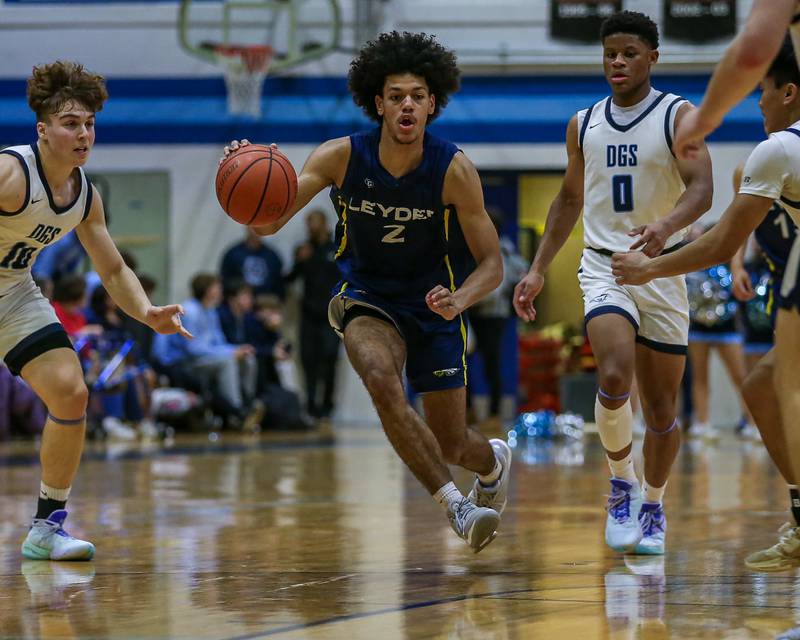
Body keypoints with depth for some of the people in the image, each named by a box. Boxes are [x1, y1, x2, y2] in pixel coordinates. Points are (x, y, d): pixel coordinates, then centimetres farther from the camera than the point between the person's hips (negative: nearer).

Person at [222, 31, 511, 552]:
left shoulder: (453, 169, -19)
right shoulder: (342, 156, -17)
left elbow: (492, 264, -13)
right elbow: (267, 223, -20)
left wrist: (460, 299, -35)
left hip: (433, 303, 0)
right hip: (367, 298, 0)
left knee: (450, 442, 4)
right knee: (381, 379, -33)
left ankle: (493, 460, 44)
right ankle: (456, 506, -26)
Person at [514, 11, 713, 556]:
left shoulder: (679, 116, -3)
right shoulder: (583, 125, 9)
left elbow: (701, 190, -15)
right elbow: (570, 199, 21)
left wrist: (666, 227, -36)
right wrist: (539, 269, 14)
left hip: (662, 271, -1)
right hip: (604, 268, 1)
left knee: (661, 408, 5)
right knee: (614, 378, -25)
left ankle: (653, 505, 27)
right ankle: (622, 482, -3)